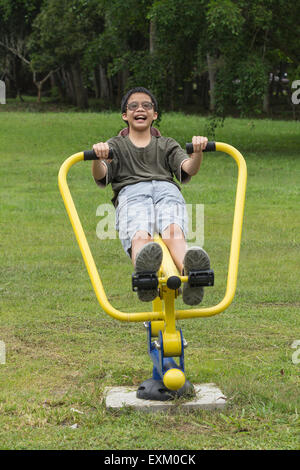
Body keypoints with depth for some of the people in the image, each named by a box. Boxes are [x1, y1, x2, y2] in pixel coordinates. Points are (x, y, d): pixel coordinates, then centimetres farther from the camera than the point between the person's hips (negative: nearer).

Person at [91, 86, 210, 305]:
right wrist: (98, 159, -14)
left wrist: (198, 153, -10)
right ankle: (145, 277, -72)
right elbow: (100, 176, 12)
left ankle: (191, 273, -68)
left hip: (167, 190, 1)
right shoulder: (115, 145, 33)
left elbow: (189, 169, 15)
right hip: (131, 192, -1)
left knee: (174, 233, -38)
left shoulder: (167, 145, 36)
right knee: (139, 236, -39)